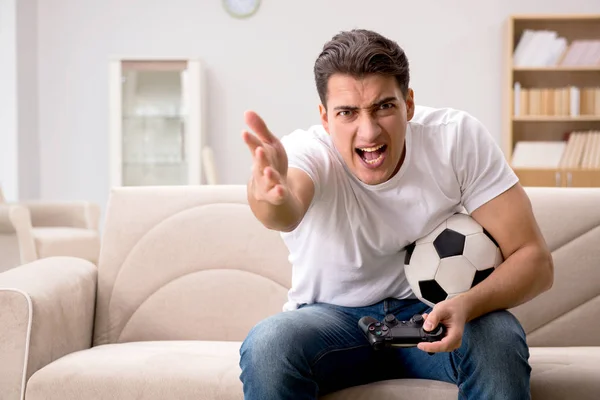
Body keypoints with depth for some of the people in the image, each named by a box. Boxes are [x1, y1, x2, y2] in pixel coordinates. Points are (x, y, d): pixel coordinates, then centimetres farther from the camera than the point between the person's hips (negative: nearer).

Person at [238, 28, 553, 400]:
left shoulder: (459, 137, -17)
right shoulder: (307, 151, -21)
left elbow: (535, 259, -16)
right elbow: (287, 212, -47)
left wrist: (467, 305, -36)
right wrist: (272, 196, -72)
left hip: (427, 312, 1)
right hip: (332, 318, -1)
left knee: (498, 335, -31)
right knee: (267, 345, -32)